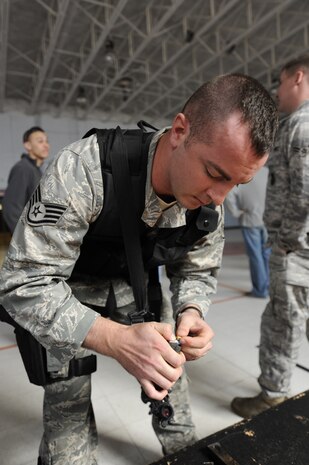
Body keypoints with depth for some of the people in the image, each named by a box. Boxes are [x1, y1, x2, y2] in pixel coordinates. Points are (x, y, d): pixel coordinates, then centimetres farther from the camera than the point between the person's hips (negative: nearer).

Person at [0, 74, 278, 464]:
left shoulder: (208, 201, -17)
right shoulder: (84, 169, -36)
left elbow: (197, 271, -3)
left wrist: (190, 312, -25)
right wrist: (116, 339, -45)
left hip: (137, 287, 4)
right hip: (67, 297, -3)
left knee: (167, 370, 13)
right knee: (68, 403, -4)